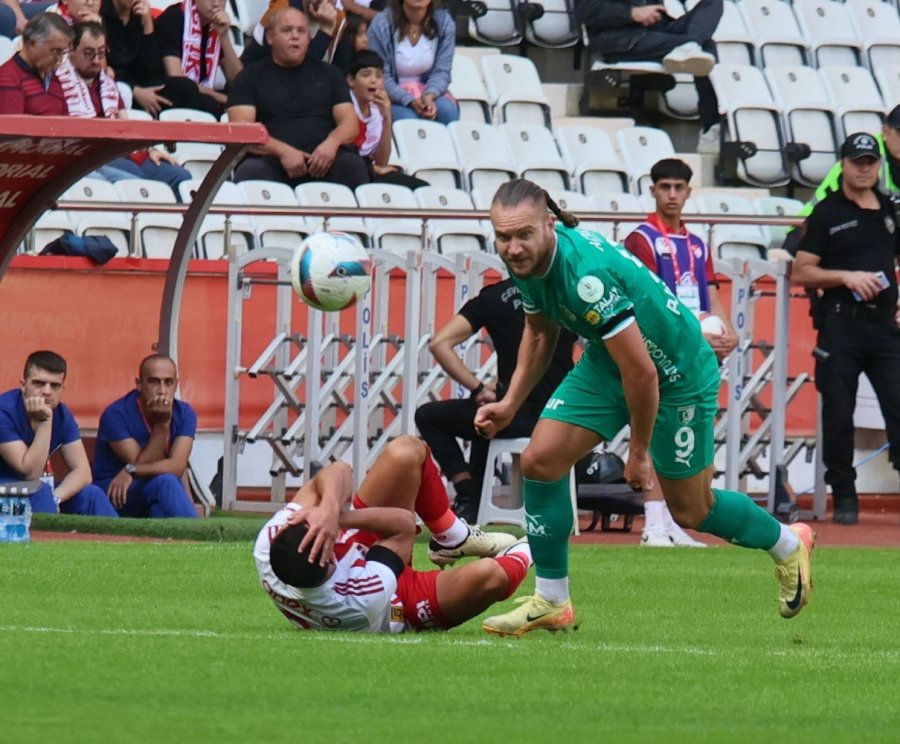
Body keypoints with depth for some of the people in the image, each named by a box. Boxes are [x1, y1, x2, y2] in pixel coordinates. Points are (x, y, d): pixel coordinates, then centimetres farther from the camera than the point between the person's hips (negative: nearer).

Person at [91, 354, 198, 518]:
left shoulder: (184, 414, -3)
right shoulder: (116, 414, -15)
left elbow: (177, 467, -18)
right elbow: (142, 464, -18)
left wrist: (131, 472, -29)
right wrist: (162, 423, -23)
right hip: (113, 497, -4)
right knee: (164, 482, -33)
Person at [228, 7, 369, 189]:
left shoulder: (328, 73, 22)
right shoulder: (251, 76, 14)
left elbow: (350, 123, 14)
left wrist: (332, 143, -11)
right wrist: (282, 151, -15)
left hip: (322, 162, 2)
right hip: (272, 162, -2)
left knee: (352, 164, -32)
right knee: (250, 171, -37)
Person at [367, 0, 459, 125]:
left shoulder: (444, 22, -4)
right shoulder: (381, 24, -12)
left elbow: (441, 71, -4)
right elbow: (381, 77, -11)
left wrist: (429, 96, -26)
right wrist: (410, 101, -26)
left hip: (429, 91, 2)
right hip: (394, 96, -2)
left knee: (447, 110, -29)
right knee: (407, 118, -33)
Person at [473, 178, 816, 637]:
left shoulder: (587, 275, -38)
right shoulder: (528, 261, -11)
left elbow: (642, 372, -32)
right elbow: (539, 330, 13)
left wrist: (639, 452, -19)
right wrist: (511, 402, 5)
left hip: (678, 372, -7)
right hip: (608, 363, 7)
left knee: (690, 510, 7)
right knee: (540, 460, -7)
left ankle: (787, 545, 37)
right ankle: (551, 603, 5)